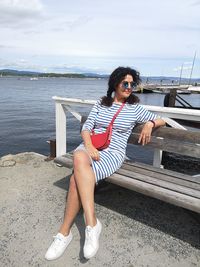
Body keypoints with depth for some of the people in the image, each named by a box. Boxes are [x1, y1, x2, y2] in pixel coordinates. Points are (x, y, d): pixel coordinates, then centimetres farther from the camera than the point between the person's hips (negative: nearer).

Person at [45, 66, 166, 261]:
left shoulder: (135, 108, 11)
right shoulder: (100, 104, 15)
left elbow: (160, 121, 19)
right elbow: (86, 127, 7)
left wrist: (150, 124, -5)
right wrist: (89, 146, -14)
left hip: (113, 152, -2)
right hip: (90, 146, 3)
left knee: (77, 179, -30)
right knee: (79, 157, -36)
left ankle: (64, 233, -15)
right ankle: (91, 224, -32)